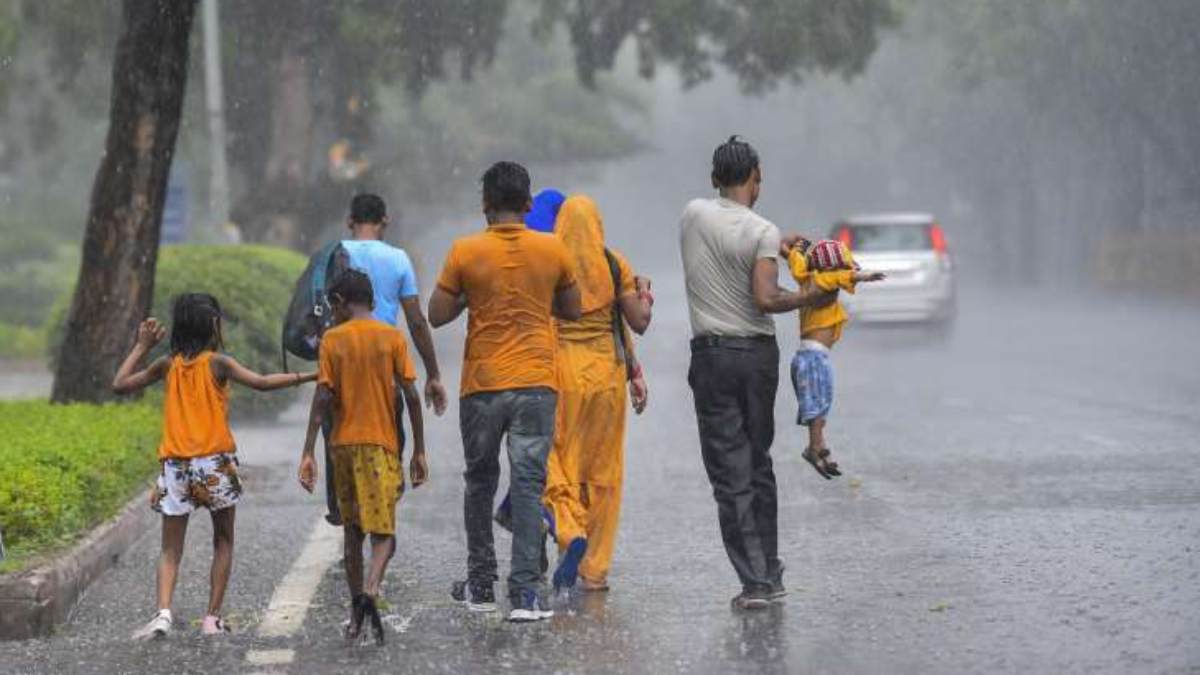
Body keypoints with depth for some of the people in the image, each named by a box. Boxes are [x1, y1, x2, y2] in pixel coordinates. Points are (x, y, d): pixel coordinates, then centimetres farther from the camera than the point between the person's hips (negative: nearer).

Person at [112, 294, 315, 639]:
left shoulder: (168, 365, 6)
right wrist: (308, 377, -13)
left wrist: (142, 346, 19)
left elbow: (120, 384, 13)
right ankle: (213, 617, 8)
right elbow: (261, 382, -16)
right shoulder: (218, 363, -4)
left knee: (171, 548, 5)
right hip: (215, 463, -2)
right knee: (223, 541, 14)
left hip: (176, 466, 2)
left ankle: (163, 612, -17)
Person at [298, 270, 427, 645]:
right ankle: (371, 590, -29)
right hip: (381, 445, -1)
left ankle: (356, 614, 14)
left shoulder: (332, 340, 2)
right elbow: (411, 395, -3)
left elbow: (323, 397, -6)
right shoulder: (392, 337, 1)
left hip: (344, 445, 1)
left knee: (352, 529, 13)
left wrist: (308, 453, -6)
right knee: (384, 531, -1)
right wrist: (419, 450, 2)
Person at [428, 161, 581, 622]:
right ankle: (525, 592, -10)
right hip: (537, 385, 0)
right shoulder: (553, 251, -1)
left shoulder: (465, 252, -5)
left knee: (480, 482, 15)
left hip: (482, 386, 0)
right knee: (529, 484, -2)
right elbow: (572, 311, 11)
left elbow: (436, 316, -2)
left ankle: (481, 585, 22)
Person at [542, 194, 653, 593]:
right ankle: (595, 569, 12)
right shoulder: (614, 265, -1)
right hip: (605, 372, 2)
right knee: (602, 470, 9)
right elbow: (639, 322, 1)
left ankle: (571, 533, -24)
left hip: (558, 370, -1)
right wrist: (645, 295, 19)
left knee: (557, 460, 4)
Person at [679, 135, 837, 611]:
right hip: (760, 354, 0)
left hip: (713, 356, 0)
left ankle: (755, 581, -7)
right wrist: (809, 299, -4)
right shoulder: (764, 232, -8)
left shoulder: (694, 215, 1)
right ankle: (770, 574, 22)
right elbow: (765, 300, -19)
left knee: (730, 473, -1)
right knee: (759, 466, 15)